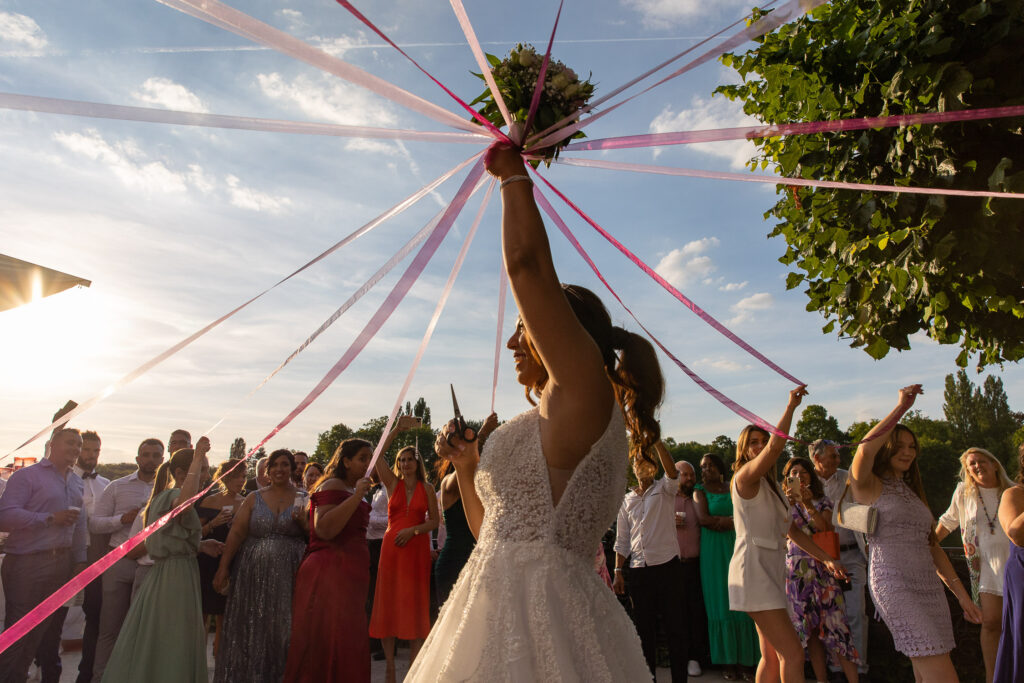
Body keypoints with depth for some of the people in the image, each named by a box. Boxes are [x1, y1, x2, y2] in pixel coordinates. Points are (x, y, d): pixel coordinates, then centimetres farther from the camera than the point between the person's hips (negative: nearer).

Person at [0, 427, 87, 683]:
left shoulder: (77, 483, 16)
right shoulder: (27, 476, -5)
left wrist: (80, 559, 11)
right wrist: (50, 518, -19)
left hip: (63, 564, 7)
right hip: (29, 565, -7)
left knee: (52, 634, 17)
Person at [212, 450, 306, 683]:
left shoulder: (303, 498, 4)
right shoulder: (254, 498, 8)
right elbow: (236, 533, 1)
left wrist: (302, 520, -17)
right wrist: (223, 567, -7)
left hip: (289, 574, -1)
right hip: (253, 573, 2)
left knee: (283, 628, 1)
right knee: (250, 627, 6)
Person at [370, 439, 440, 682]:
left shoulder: (427, 488, 4)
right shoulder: (393, 484, 5)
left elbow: (434, 520, 3)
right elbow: (378, 454, -5)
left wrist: (413, 530, -12)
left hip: (417, 548, -1)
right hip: (391, 546, 1)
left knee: (416, 605, 1)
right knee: (388, 603, 2)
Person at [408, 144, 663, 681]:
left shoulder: (586, 397, -10)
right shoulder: (543, 430, 17)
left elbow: (528, 265, -19)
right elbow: (490, 530, 24)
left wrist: (514, 177, -6)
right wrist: (466, 467, 11)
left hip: (542, 618, -9)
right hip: (501, 612, 9)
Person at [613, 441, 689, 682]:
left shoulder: (664, 490, 5)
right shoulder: (627, 500, 14)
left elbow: (672, 471, -19)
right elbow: (621, 541, 14)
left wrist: (656, 441, -30)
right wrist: (618, 572, 7)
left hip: (667, 565, -3)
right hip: (638, 570, 3)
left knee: (675, 626, 1)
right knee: (643, 628, 9)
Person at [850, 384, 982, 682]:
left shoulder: (913, 491, 23)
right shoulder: (868, 485, -2)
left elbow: (932, 545, 22)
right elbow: (865, 449, -25)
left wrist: (961, 592, 17)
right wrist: (901, 407, -19)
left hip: (929, 586, 8)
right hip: (894, 585, -8)